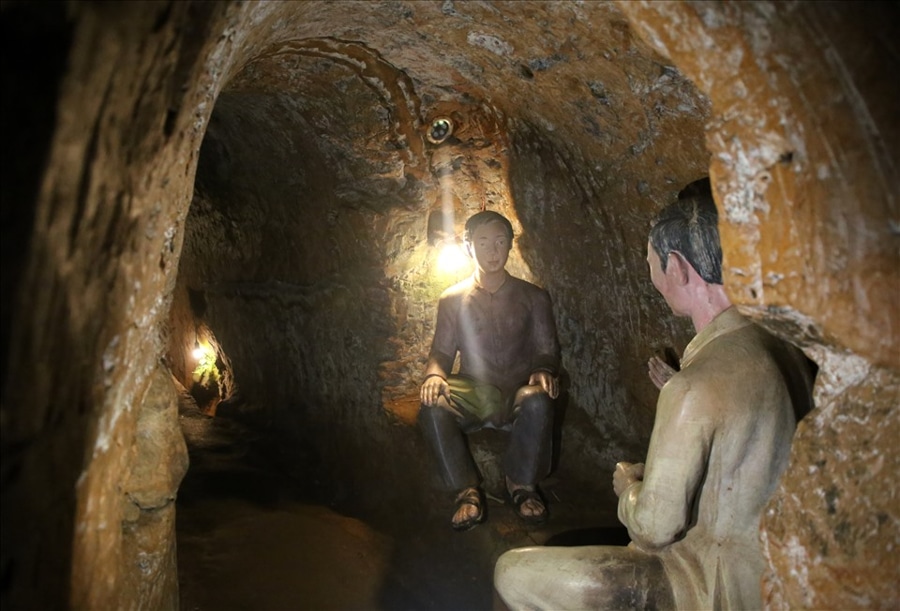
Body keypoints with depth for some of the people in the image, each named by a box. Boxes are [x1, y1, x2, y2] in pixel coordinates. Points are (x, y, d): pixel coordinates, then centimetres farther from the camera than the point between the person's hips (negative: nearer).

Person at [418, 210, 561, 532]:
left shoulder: (533, 297, 9)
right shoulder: (453, 299, 10)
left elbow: (547, 349, 9)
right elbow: (441, 351, 9)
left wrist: (544, 371, -16)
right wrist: (434, 375, -16)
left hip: (518, 391, 0)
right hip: (472, 393, 0)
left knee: (539, 401, -36)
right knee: (432, 407, -32)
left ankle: (523, 483, -15)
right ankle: (467, 491, -21)